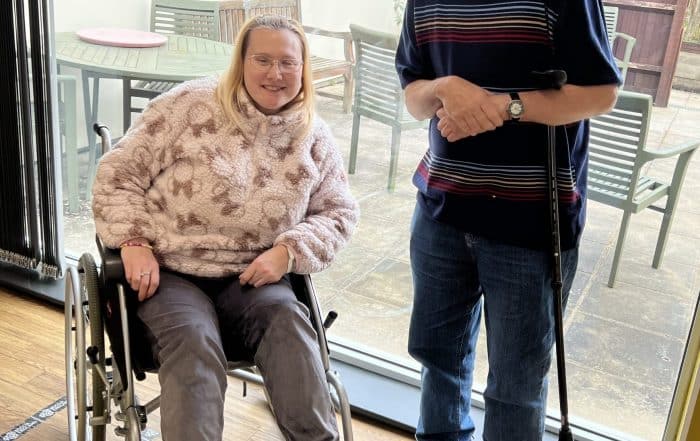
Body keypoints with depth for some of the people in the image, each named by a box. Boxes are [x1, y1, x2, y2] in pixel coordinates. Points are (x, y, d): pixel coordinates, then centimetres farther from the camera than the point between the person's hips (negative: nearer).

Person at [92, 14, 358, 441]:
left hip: (252, 278, 2)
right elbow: (118, 174, -2)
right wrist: (134, 244, -14)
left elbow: (339, 212, 9)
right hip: (169, 273, -2)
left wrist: (289, 251, -9)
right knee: (193, 340, -31)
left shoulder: (314, 137, 5)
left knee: (288, 321, -28)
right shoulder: (190, 105, -5)